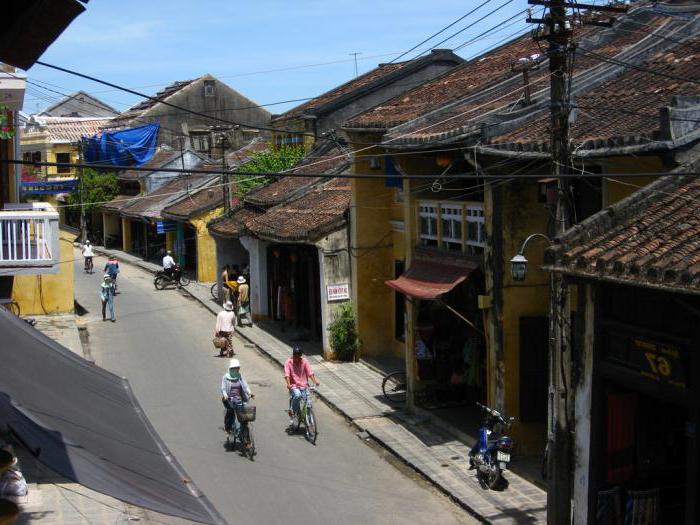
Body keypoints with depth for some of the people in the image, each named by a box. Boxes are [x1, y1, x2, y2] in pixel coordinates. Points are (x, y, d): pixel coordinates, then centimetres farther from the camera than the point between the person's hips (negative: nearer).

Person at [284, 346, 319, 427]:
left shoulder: (305, 361, 1)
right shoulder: (289, 362, -4)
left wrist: (315, 381, -24)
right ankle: (292, 414, -15)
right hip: (294, 386, -2)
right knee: (297, 395, -34)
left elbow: (310, 372, -8)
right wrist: (288, 384, -31)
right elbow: (287, 375, -15)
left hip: (304, 386, 2)